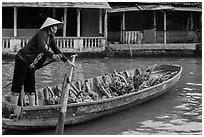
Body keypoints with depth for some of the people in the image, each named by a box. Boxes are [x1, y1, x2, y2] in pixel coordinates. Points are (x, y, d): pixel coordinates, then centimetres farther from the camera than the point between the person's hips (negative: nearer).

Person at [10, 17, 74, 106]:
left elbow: (56, 50, 19)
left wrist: (67, 61, 18)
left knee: (31, 85, 10)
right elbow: (41, 48, -33)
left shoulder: (51, 38, 11)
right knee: (18, 84, -6)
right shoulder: (42, 34, -17)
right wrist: (52, 55, -47)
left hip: (31, 64, 9)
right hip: (22, 59, -9)